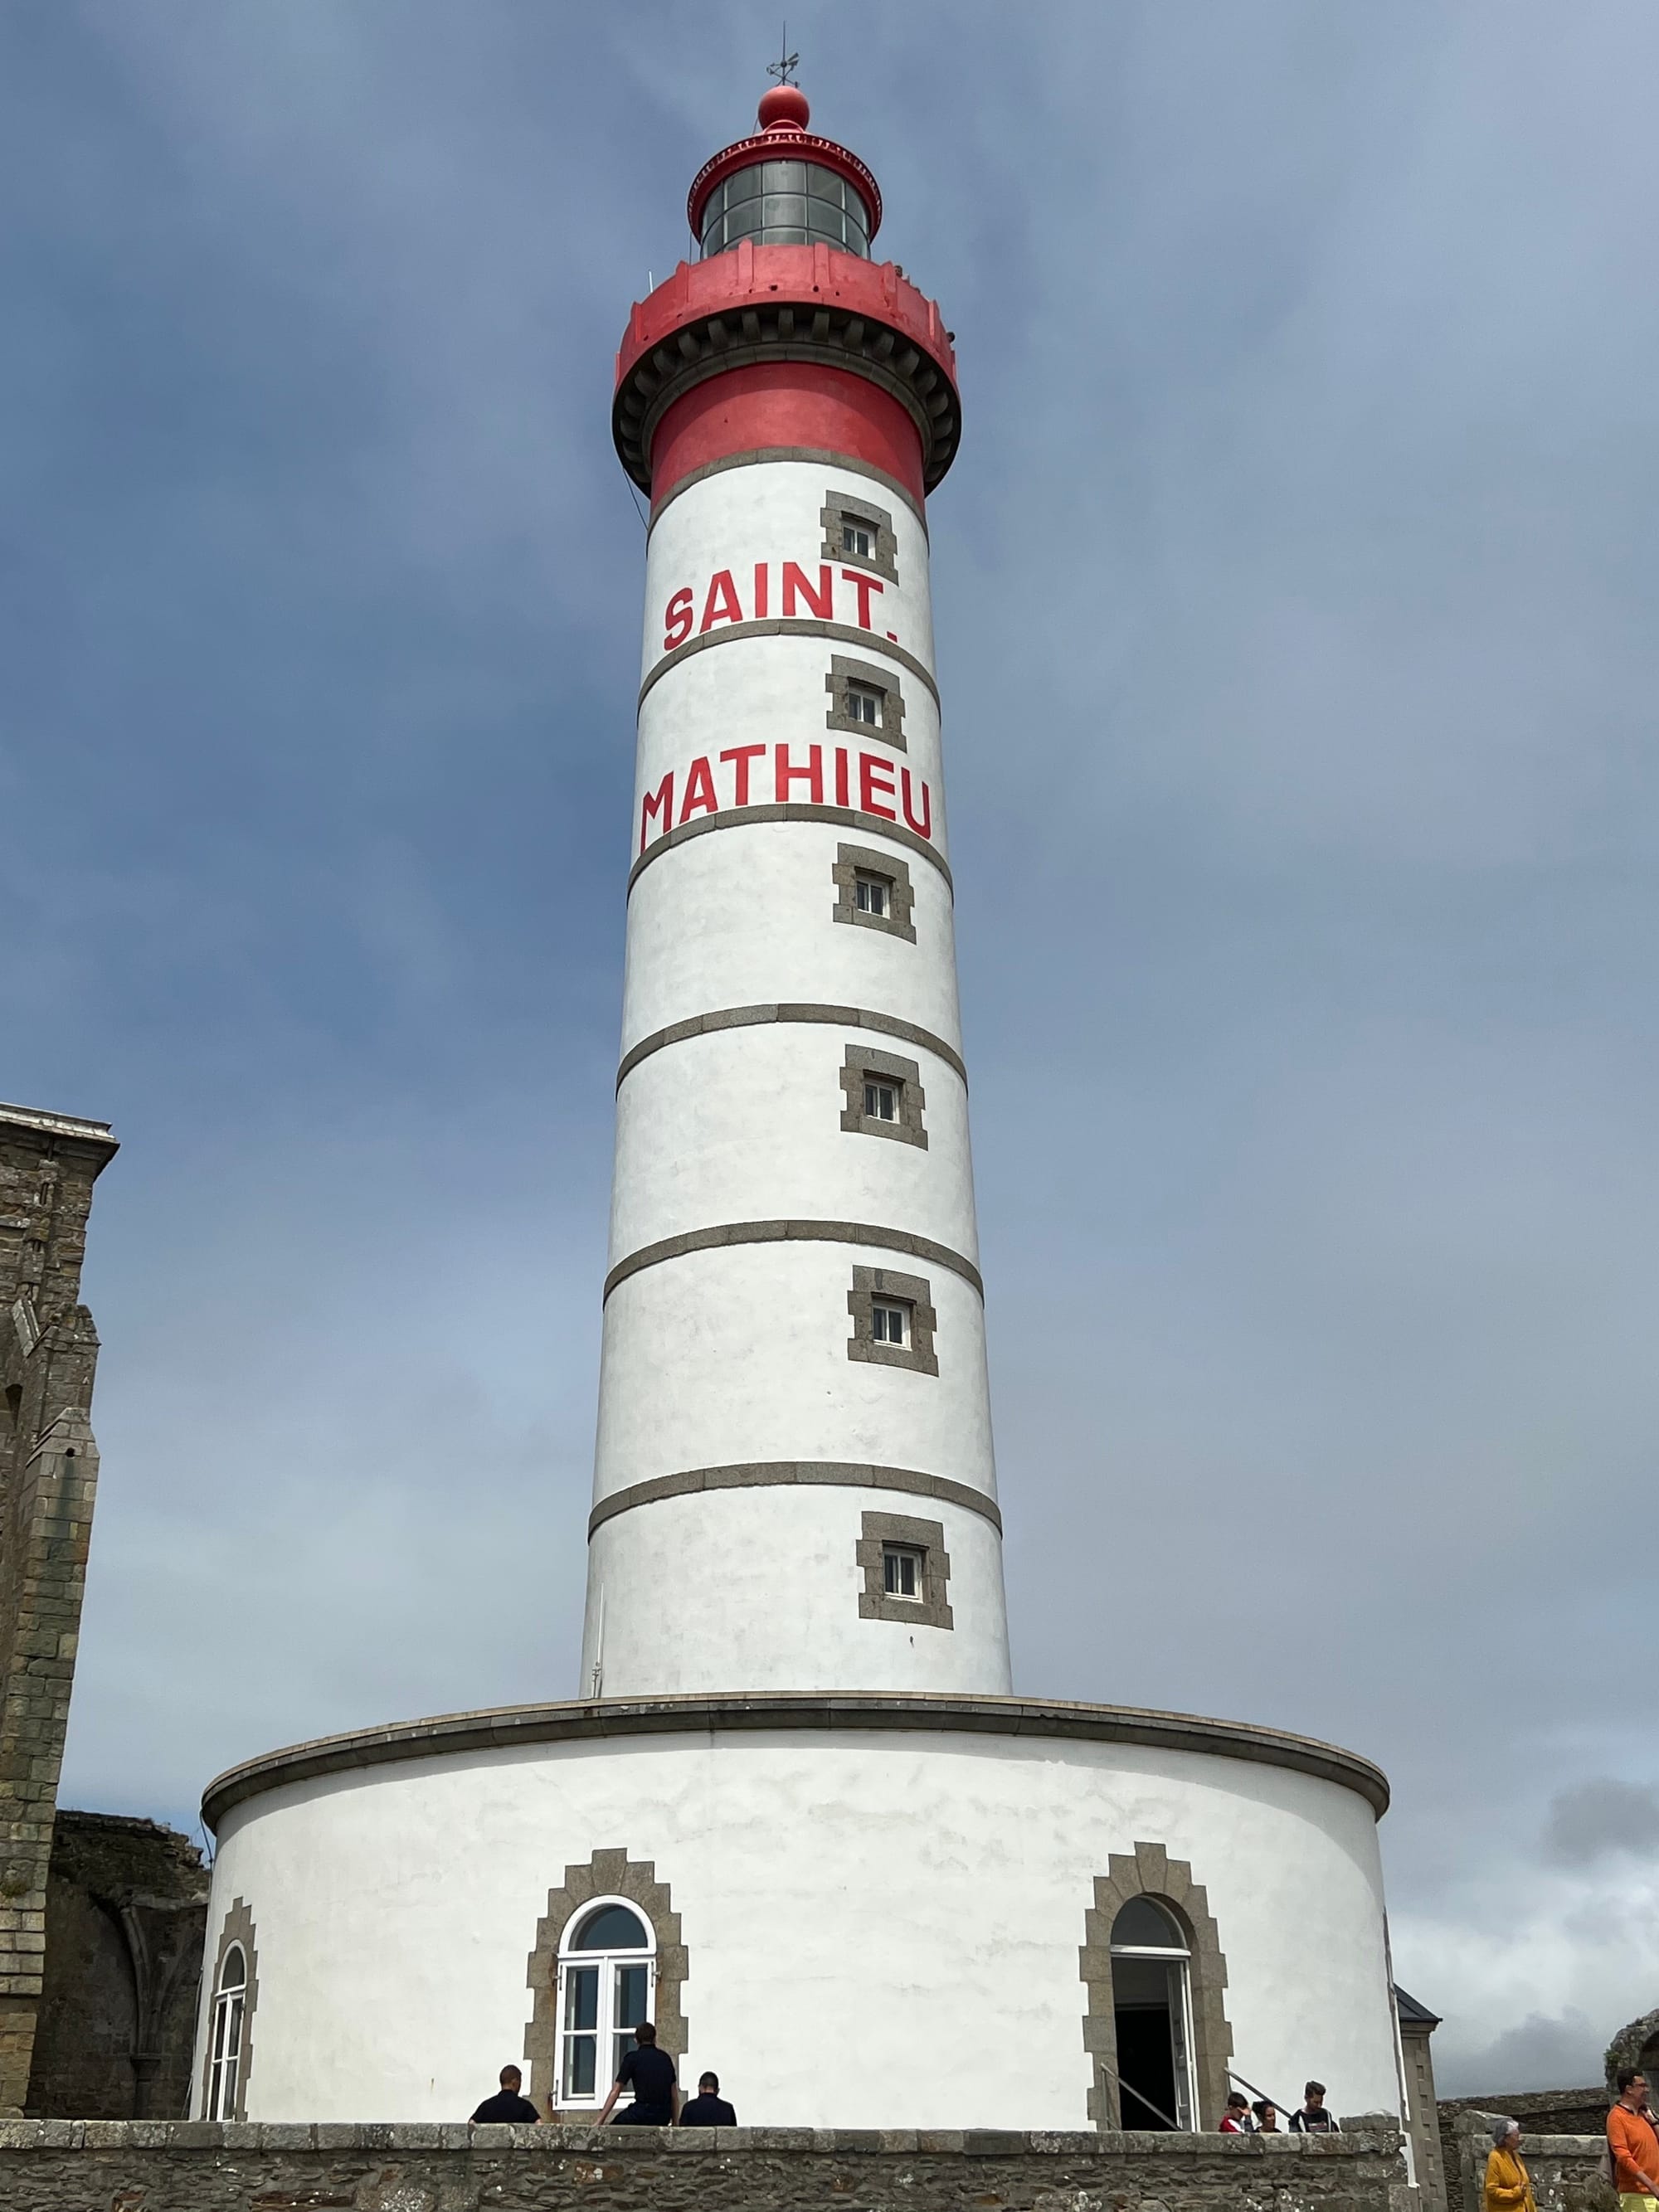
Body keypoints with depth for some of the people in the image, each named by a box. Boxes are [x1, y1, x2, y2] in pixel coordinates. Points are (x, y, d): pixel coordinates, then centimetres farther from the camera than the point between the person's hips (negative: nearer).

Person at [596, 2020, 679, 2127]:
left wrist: (599, 2122, 2)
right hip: (664, 2118, 4)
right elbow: (674, 2096, 14)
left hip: (642, 2114, -4)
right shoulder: (665, 2058, 14)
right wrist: (675, 2124, 20)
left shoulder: (632, 2058, 1)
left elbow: (615, 2092, -1)